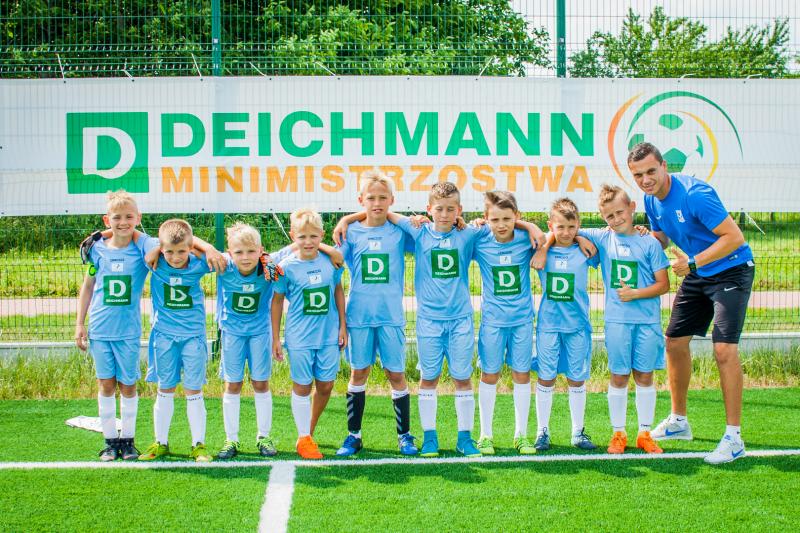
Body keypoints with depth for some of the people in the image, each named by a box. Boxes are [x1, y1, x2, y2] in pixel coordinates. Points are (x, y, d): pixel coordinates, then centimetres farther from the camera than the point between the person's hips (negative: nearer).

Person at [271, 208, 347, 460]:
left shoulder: (330, 261, -2)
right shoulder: (287, 267, -8)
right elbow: (277, 300, 0)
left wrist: (342, 325, 12)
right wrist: (275, 338, 0)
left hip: (329, 335, 3)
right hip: (300, 337, -3)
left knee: (326, 386, 8)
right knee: (302, 386, 4)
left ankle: (310, 431, 26)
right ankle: (303, 439, 15)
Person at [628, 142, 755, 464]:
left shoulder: (694, 194, -27)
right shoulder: (652, 200, -1)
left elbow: (735, 236, -27)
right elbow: (661, 239, 15)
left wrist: (693, 262, -28)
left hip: (730, 271, -9)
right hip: (696, 275, 9)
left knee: (724, 349, -18)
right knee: (674, 341, 10)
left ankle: (734, 438, -13)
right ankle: (678, 421, 28)